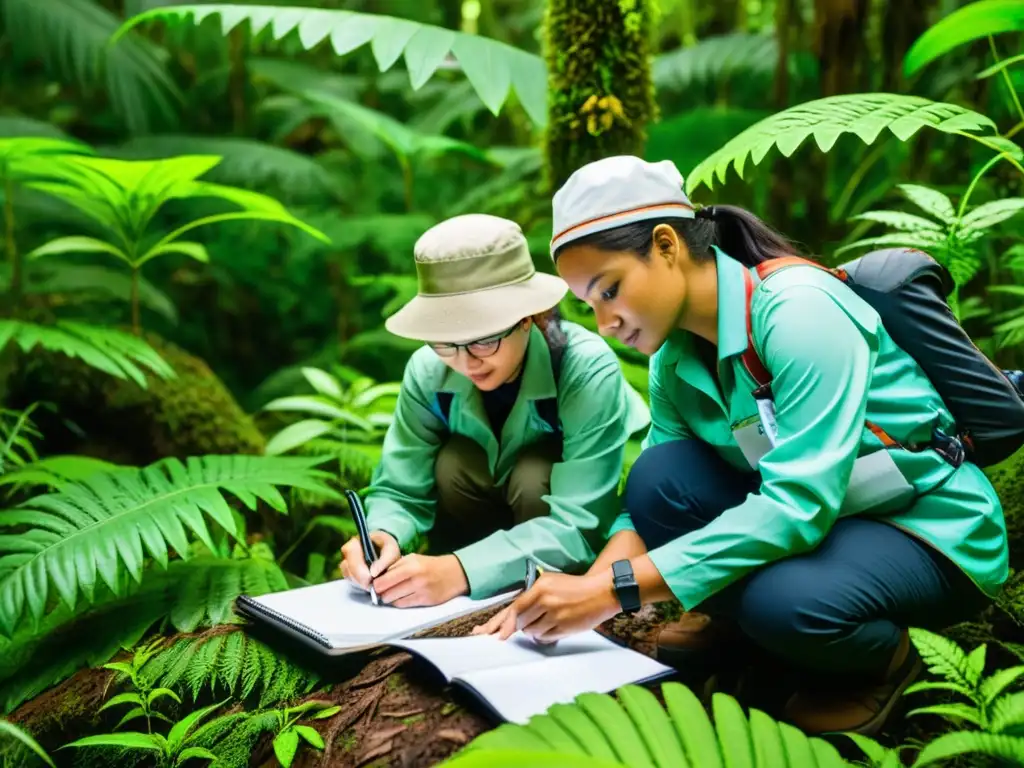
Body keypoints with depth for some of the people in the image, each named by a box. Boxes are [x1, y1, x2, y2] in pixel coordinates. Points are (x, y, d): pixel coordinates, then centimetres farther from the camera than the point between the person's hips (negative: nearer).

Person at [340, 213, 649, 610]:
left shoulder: (588, 369, -33)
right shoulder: (428, 372, -20)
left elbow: (578, 526, -38)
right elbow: (398, 491, -17)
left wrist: (461, 570, -50)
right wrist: (383, 536, -41)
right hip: (497, 511, 4)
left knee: (533, 475, -32)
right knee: (456, 462, -26)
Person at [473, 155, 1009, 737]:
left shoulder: (798, 311, -27)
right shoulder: (676, 354, -4)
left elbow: (799, 504, -34)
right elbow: (654, 497, -4)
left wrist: (618, 588, -35)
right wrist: (587, 585, -23)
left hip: (932, 528, -6)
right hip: (813, 513, 6)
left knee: (783, 601, -35)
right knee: (660, 474, -18)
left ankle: (884, 658, -1)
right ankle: (730, 613, 8)